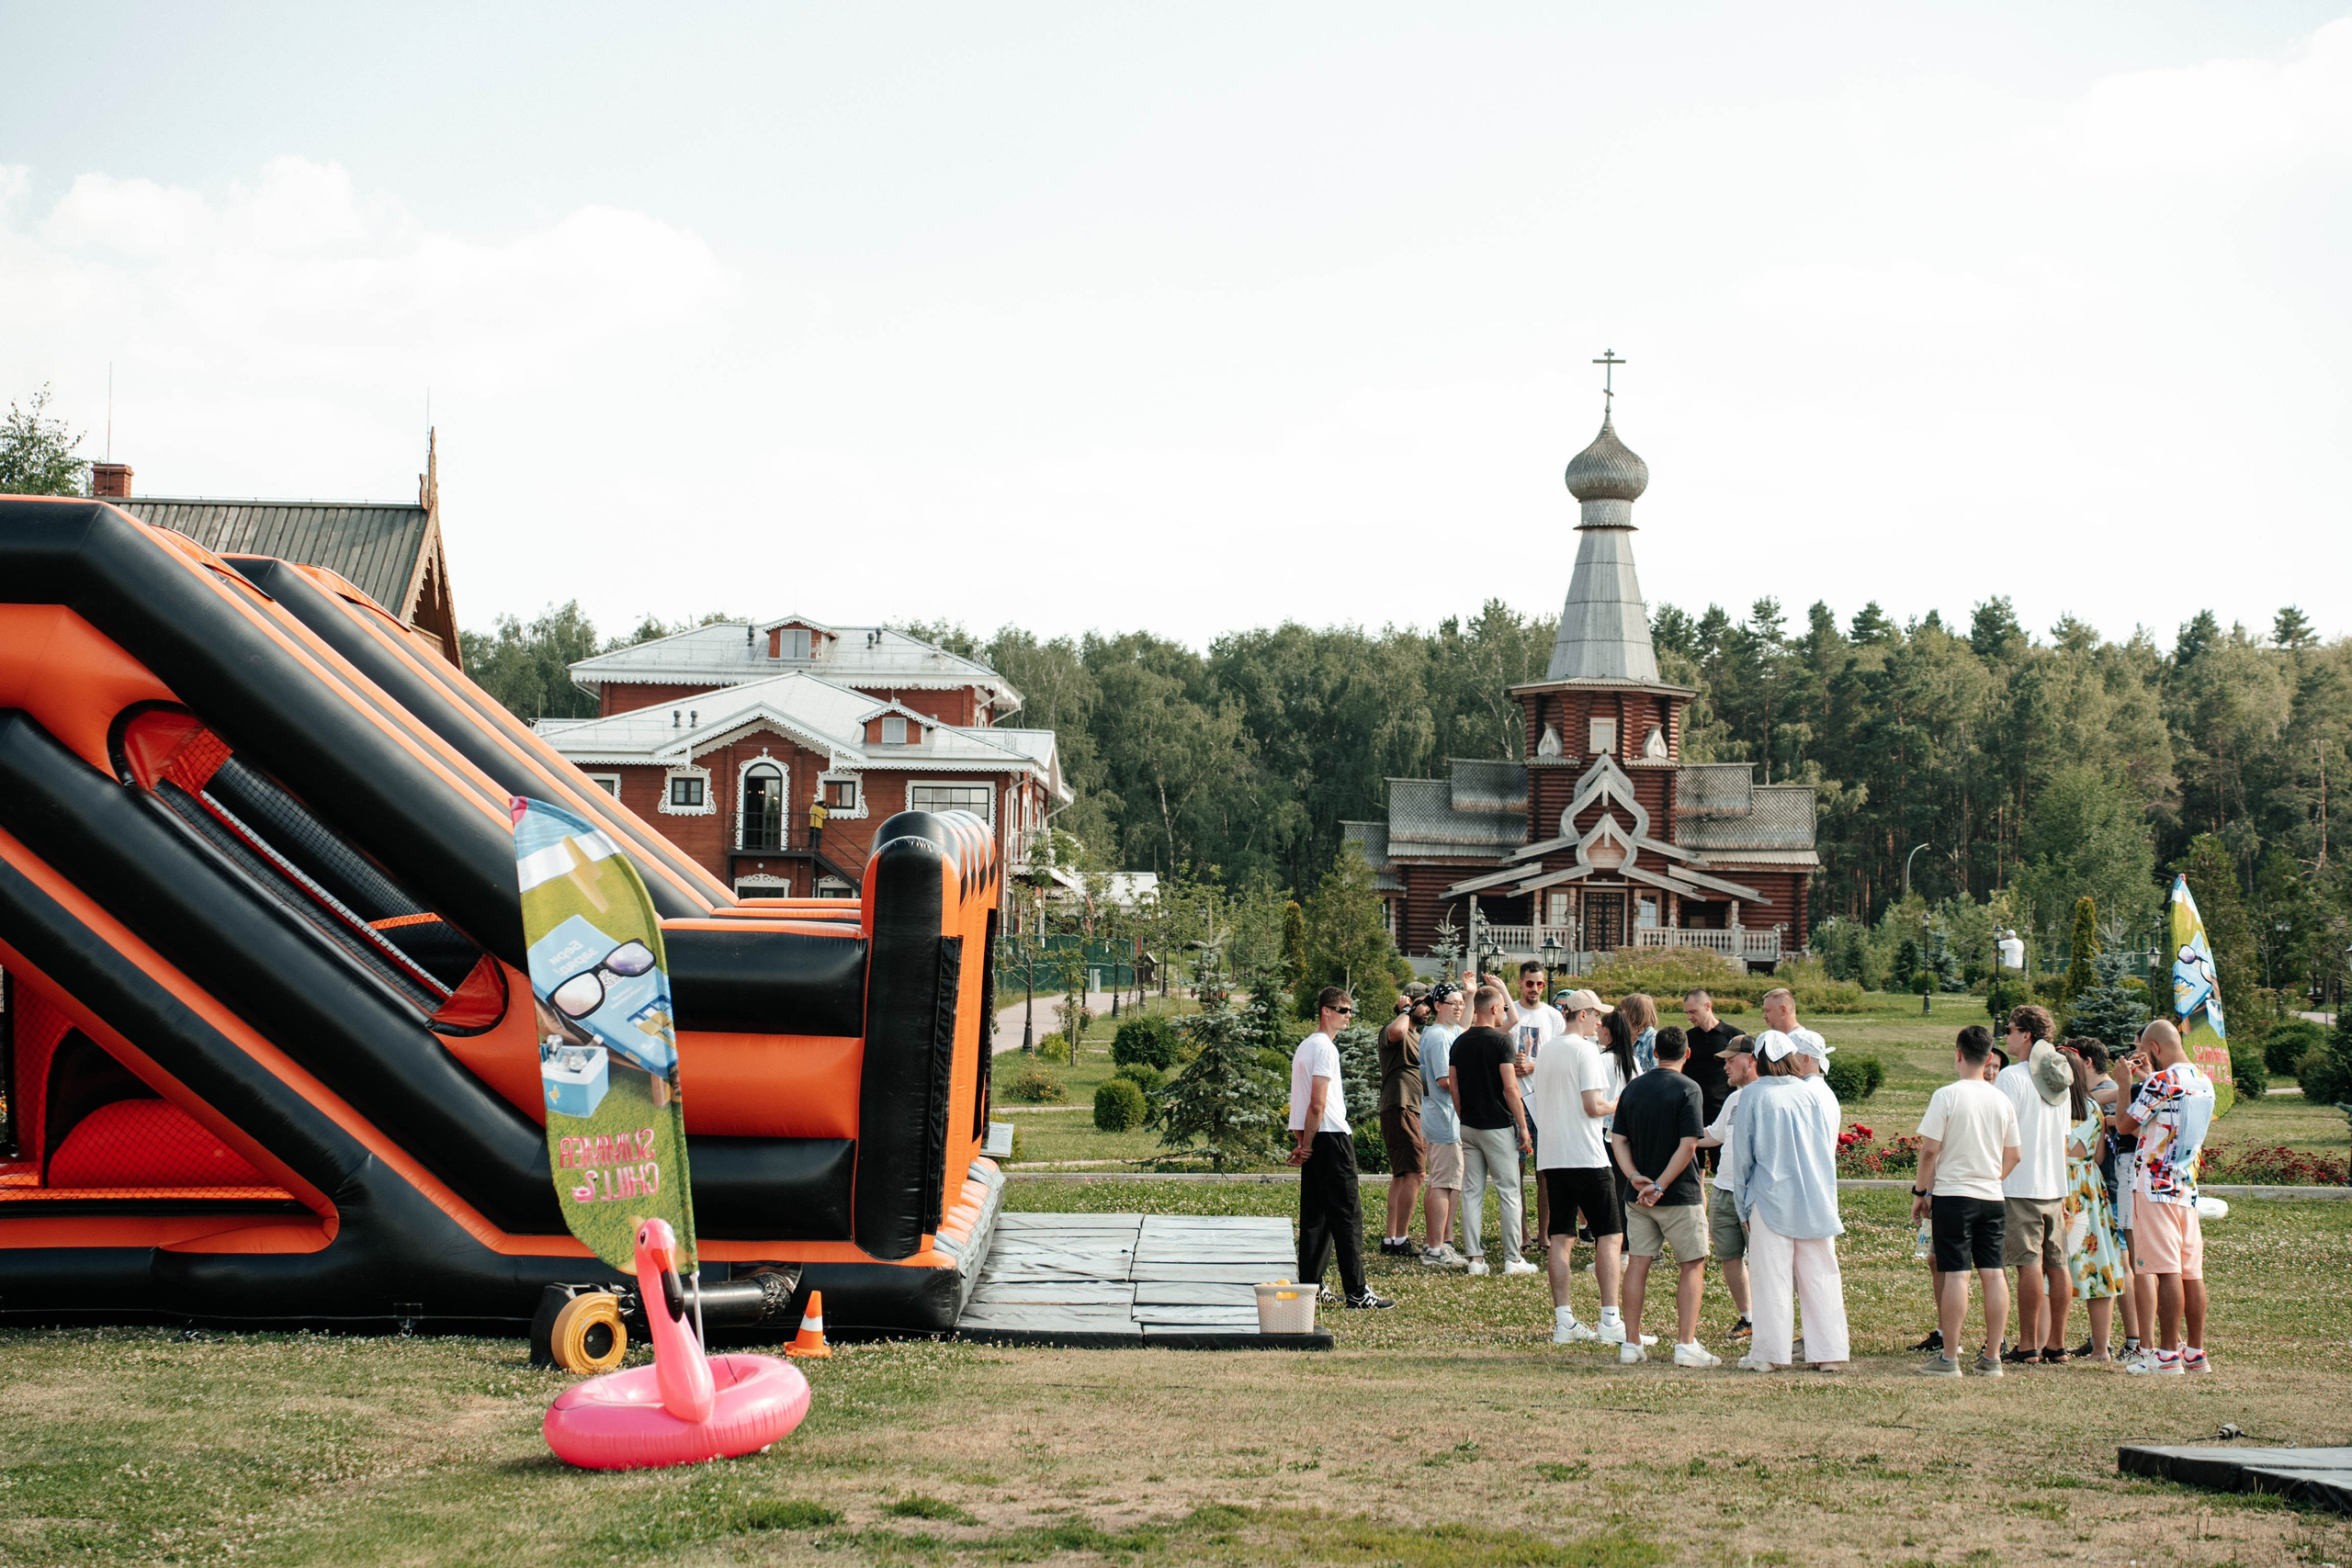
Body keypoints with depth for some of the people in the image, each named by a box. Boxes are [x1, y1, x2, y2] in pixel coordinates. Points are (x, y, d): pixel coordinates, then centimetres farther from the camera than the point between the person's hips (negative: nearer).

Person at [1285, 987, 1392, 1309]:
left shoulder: (1305, 1046, 19)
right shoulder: (1325, 1048, -12)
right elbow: (1317, 1104, -17)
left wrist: (1302, 1143, 18)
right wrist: (1307, 1145, -13)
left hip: (1313, 1139, 10)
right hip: (1331, 1137, -10)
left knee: (1314, 1215, 11)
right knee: (1346, 1216, -8)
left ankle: (1310, 1286, 10)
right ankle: (1357, 1292, -9)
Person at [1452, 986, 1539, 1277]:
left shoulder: (1459, 1043, 7)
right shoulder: (1500, 1041, -11)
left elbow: (1454, 1088, 10)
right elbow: (1510, 1087, -15)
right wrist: (1523, 1126, -9)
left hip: (1469, 1127, 6)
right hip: (1498, 1127, -6)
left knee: (1471, 1194, 6)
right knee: (1508, 1193, 1)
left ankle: (1475, 1258, 5)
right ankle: (1513, 1260, 2)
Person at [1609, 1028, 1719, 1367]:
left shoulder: (1633, 1088, 7)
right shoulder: (1687, 1090, -10)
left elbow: (1618, 1140, 2)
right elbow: (1688, 1145, -18)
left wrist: (1634, 1177, -8)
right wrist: (1660, 1186, -16)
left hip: (1637, 1194, 5)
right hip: (1679, 1194, -5)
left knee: (1637, 1263, 9)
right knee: (1692, 1265, 4)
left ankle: (1631, 1343, 10)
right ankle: (1686, 1345, -2)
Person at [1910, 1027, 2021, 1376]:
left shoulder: (1947, 1095, -9)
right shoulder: (2002, 1100, 6)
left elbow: (1929, 1150, -11)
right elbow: (2012, 1156, 13)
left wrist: (1921, 1192, 0)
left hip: (1952, 1194, -5)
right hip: (1992, 1199, 5)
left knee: (1955, 1275, -4)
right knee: (1993, 1274, 5)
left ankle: (1948, 1358, -2)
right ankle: (1992, 1358, 8)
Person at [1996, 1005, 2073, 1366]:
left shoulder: (2012, 1076, -10)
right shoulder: (2058, 1078, 13)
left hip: (2020, 1185, -7)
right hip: (2055, 1185, 7)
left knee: (2029, 1265, -8)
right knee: (2057, 1265, 7)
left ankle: (2028, 1347, -6)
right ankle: (2056, 1346, 11)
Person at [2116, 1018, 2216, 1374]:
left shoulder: (2161, 1081, -13)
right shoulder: (2204, 1082, 12)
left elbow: (2125, 1124, -6)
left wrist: (2126, 1083, 6)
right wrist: (2146, 1078, 23)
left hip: (2157, 1185, -8)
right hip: (2188, 1186, 8)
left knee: (2166, 1271, -8)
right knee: (2191, 1272, 9)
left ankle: (2167, 1355, -8)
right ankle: (2195, 1352, 12)